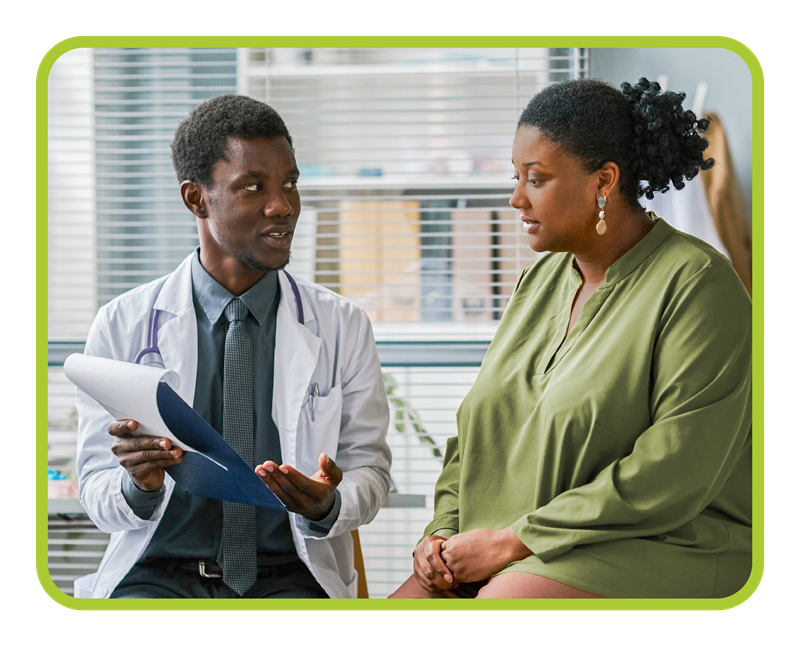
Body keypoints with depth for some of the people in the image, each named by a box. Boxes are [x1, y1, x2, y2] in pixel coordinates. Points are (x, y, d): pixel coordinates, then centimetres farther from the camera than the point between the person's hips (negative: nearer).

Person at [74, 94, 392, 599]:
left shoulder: (342, 326, 7)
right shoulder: (122, 326, 4)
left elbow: (369, 469, 9)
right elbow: (97, 493, 5)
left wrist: (326, 506, -15)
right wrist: (139, 486, -19)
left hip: (291, 574, 1)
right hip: (160, 570, 0)